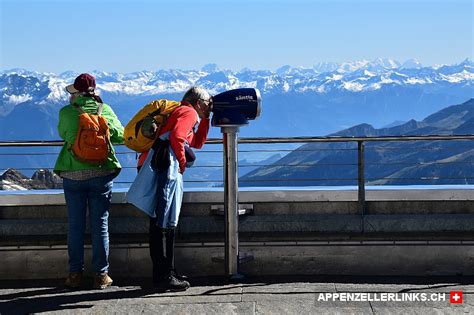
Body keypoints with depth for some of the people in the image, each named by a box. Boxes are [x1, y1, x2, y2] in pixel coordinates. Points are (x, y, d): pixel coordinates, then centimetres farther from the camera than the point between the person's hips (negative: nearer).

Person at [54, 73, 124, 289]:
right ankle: (101, 275, 8)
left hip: (73, 174, 0)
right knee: (100, 224, 6)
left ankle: (75, 274, 13)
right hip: (102, 173, 1)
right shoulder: (105, 110, 2)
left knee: (75, 225, 8)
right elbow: (121, 136, 8)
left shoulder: (66, 112, -2)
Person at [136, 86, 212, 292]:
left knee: (166, 223, 14)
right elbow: (177, 137, -17)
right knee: (163, 224, -9)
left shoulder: (180, 112, 31)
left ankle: (166, 272, 21)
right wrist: (182, 163, -6)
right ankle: (163, 277, -8)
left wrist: (205, 118, 33)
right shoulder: (189, 112, 2)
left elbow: (197, 143, 39)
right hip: (164, 168, -10)